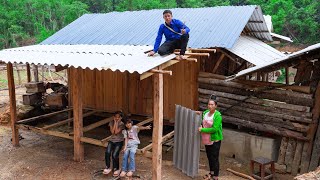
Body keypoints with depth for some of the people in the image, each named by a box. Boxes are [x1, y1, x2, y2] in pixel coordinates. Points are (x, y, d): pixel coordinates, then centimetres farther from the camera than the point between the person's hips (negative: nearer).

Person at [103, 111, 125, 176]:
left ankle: (116, 169, 3)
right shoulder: (111, 123, 2)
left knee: (114, 155, -19)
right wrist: (115, 122, -13)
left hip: (119, 141, -3)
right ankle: (108, 167, -2)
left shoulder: (122, 124, -8)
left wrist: (117, 123, -16)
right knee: (107, 153, -21)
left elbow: (116, 132, -19)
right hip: (111, 140, 3)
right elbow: (112, 132, -12)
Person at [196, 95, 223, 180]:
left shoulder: (217, 115, -20)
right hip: (207, 140, 8)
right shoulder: (205, 112, 3)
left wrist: (202, 130, -21)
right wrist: (200, 114, 1)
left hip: (215, 140, -7)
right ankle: (211, 172, 38)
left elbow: (214, 129, -25)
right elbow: (203, 123, 19)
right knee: (209, 157, 20)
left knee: (214, 158, 3)